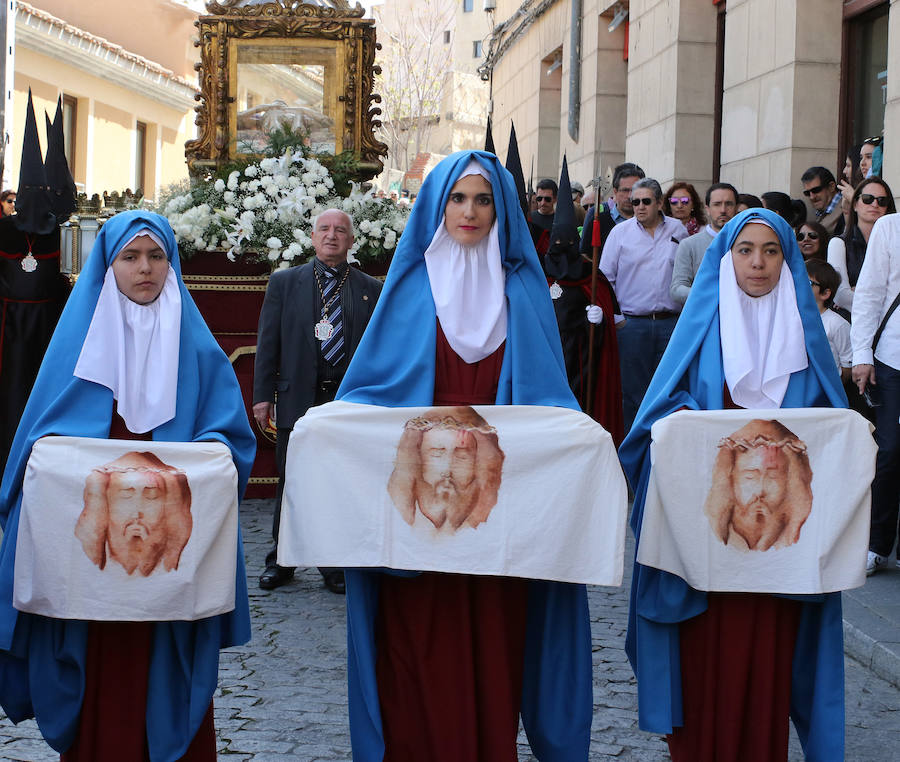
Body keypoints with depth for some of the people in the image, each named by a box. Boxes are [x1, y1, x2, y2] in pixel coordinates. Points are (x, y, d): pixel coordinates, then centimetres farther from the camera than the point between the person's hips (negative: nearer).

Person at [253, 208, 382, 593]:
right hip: (297, 399, 0)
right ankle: (280, 562, 18)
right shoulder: (284, 282, 7)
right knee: (290, 485, 6)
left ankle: (335, 565, 15)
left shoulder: (370, 289, 8)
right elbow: (268, 342, 5)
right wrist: (263, 394, -1)